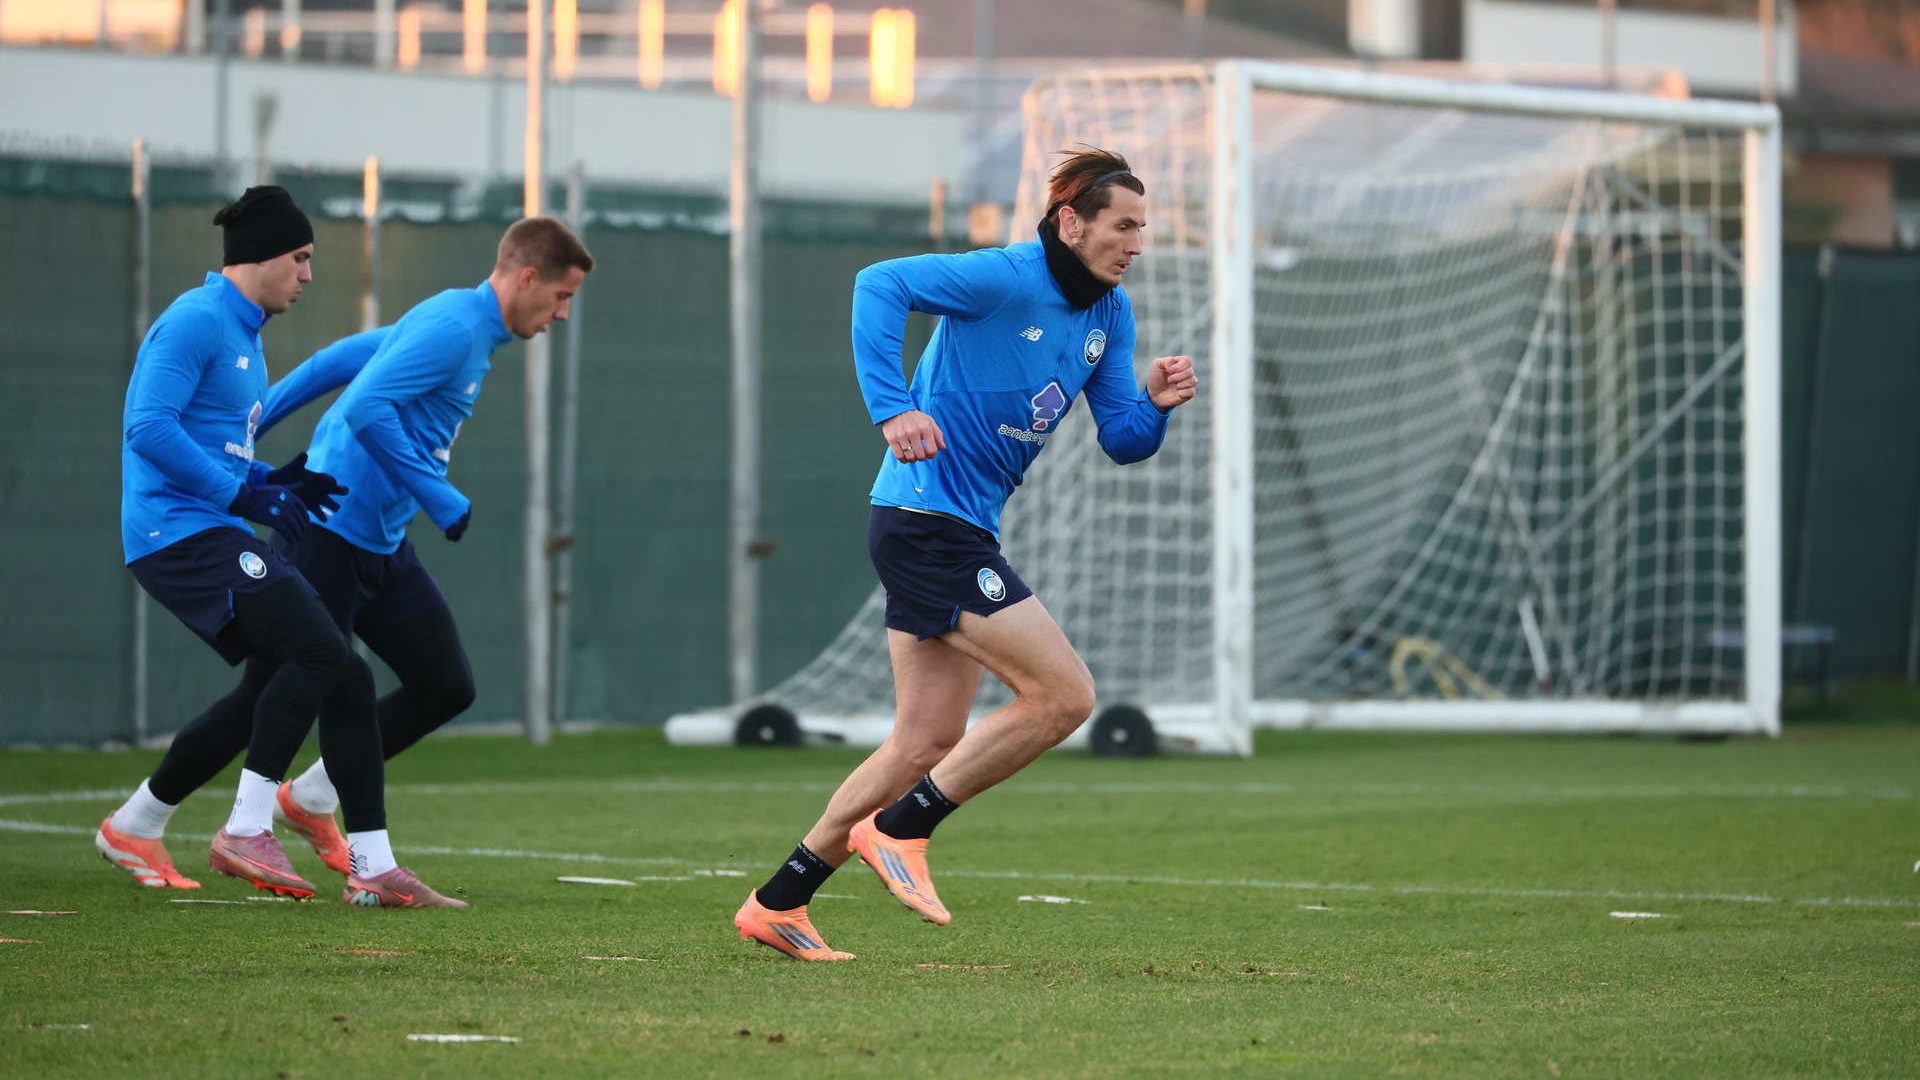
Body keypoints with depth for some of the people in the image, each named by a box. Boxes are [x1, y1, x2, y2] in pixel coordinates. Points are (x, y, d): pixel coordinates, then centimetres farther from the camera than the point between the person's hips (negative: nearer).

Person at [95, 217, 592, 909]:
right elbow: (364, 409, -28)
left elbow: (345, 358, 21)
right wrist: (437, 498, -24)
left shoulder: (465, 329, 14)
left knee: (447, 688, 6)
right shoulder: (453, 329, -16)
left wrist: (250, 427, 23)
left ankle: (308, 800, 19)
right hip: (333, 534, -10)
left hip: (382, 544, 10)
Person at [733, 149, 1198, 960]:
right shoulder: (1005, 278, -14)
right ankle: (898, 828, -3)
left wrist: (1154, 406, -10)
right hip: (928, 518, -10)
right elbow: (879, 284, -22)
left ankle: (777, 903, 16)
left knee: (929, 745, 10)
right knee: (1064, 695, -13)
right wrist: (892, 410, -31)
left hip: (962, 531, 10)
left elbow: (1121, 443, 13)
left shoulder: (1110, 314, 11)